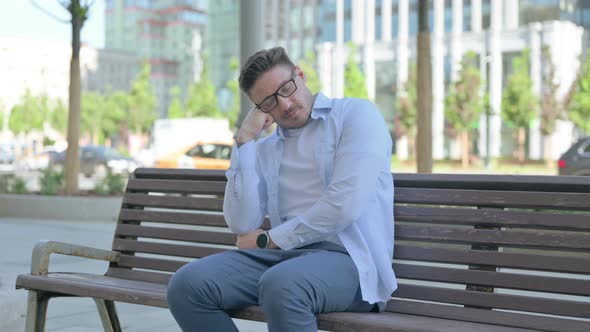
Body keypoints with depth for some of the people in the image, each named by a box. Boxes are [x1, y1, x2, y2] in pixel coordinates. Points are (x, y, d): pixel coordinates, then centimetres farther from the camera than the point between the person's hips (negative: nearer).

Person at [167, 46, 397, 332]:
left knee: (281, 285, -38)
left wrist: (269, 240, -1)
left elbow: (345, 205, -11)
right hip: (285, 255, 6)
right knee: (187, 284, -18)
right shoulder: (265, 149, 19)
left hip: (348, 257, -5)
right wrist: (245, 142, 3)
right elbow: (242, 225, 5)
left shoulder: (356, 114, 2)